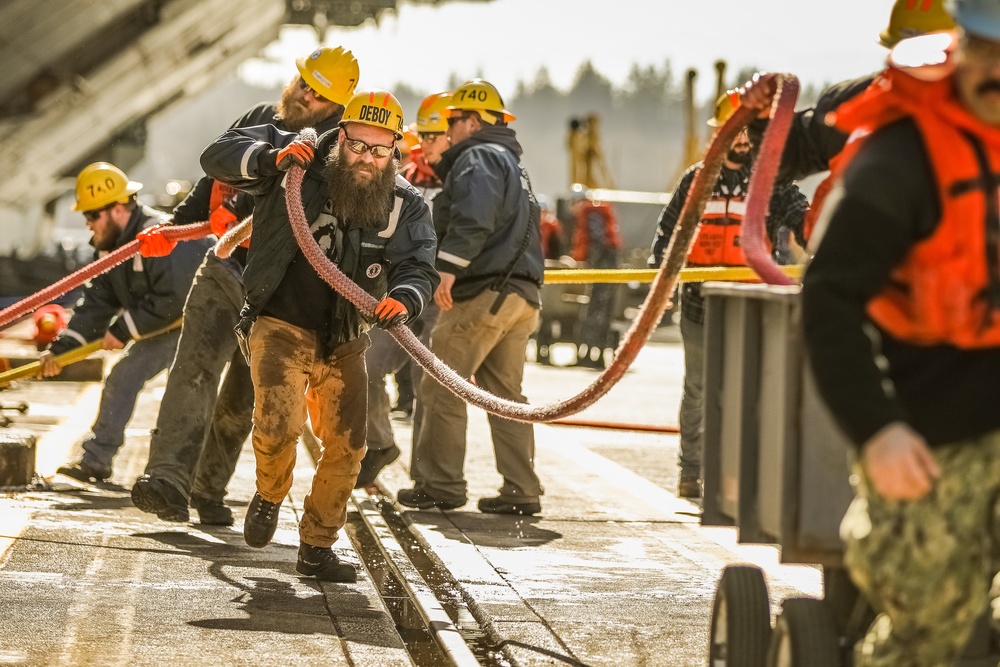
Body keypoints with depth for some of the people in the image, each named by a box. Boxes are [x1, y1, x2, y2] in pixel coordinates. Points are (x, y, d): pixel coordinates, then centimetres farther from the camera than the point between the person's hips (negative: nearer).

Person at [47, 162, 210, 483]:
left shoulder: (161, 238, -28)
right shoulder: (116, 246, 5)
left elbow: (173, 300, -33)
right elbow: (97, 301, 5)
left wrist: (124, 330, -22)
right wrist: (62, 348, -6)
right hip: (166, 326, 10)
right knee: (123, 377, 12)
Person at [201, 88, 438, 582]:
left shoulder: (405, 205, -2)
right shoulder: (298, 164, -9)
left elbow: (418, 266, -9)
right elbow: (219, 156, -8)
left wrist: (404, 298, -33)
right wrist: (270, 158, -27)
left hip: (343, 341, 4)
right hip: (280, 325, -4)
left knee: (347, 445, 1)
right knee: (277, 426, -23)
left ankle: (316, 546, 20)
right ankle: (270, 496, 11)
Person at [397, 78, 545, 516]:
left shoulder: (478, 158, -6)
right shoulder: (512, 162, 26)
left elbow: (473, 219, -22)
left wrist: (448, 268, -26)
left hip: (482, 292, -10)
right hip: (522, 294, 10)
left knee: (441, 386, -3)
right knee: (505, 391, 11)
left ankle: (440, 484, -1)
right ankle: (521, 490, 7)